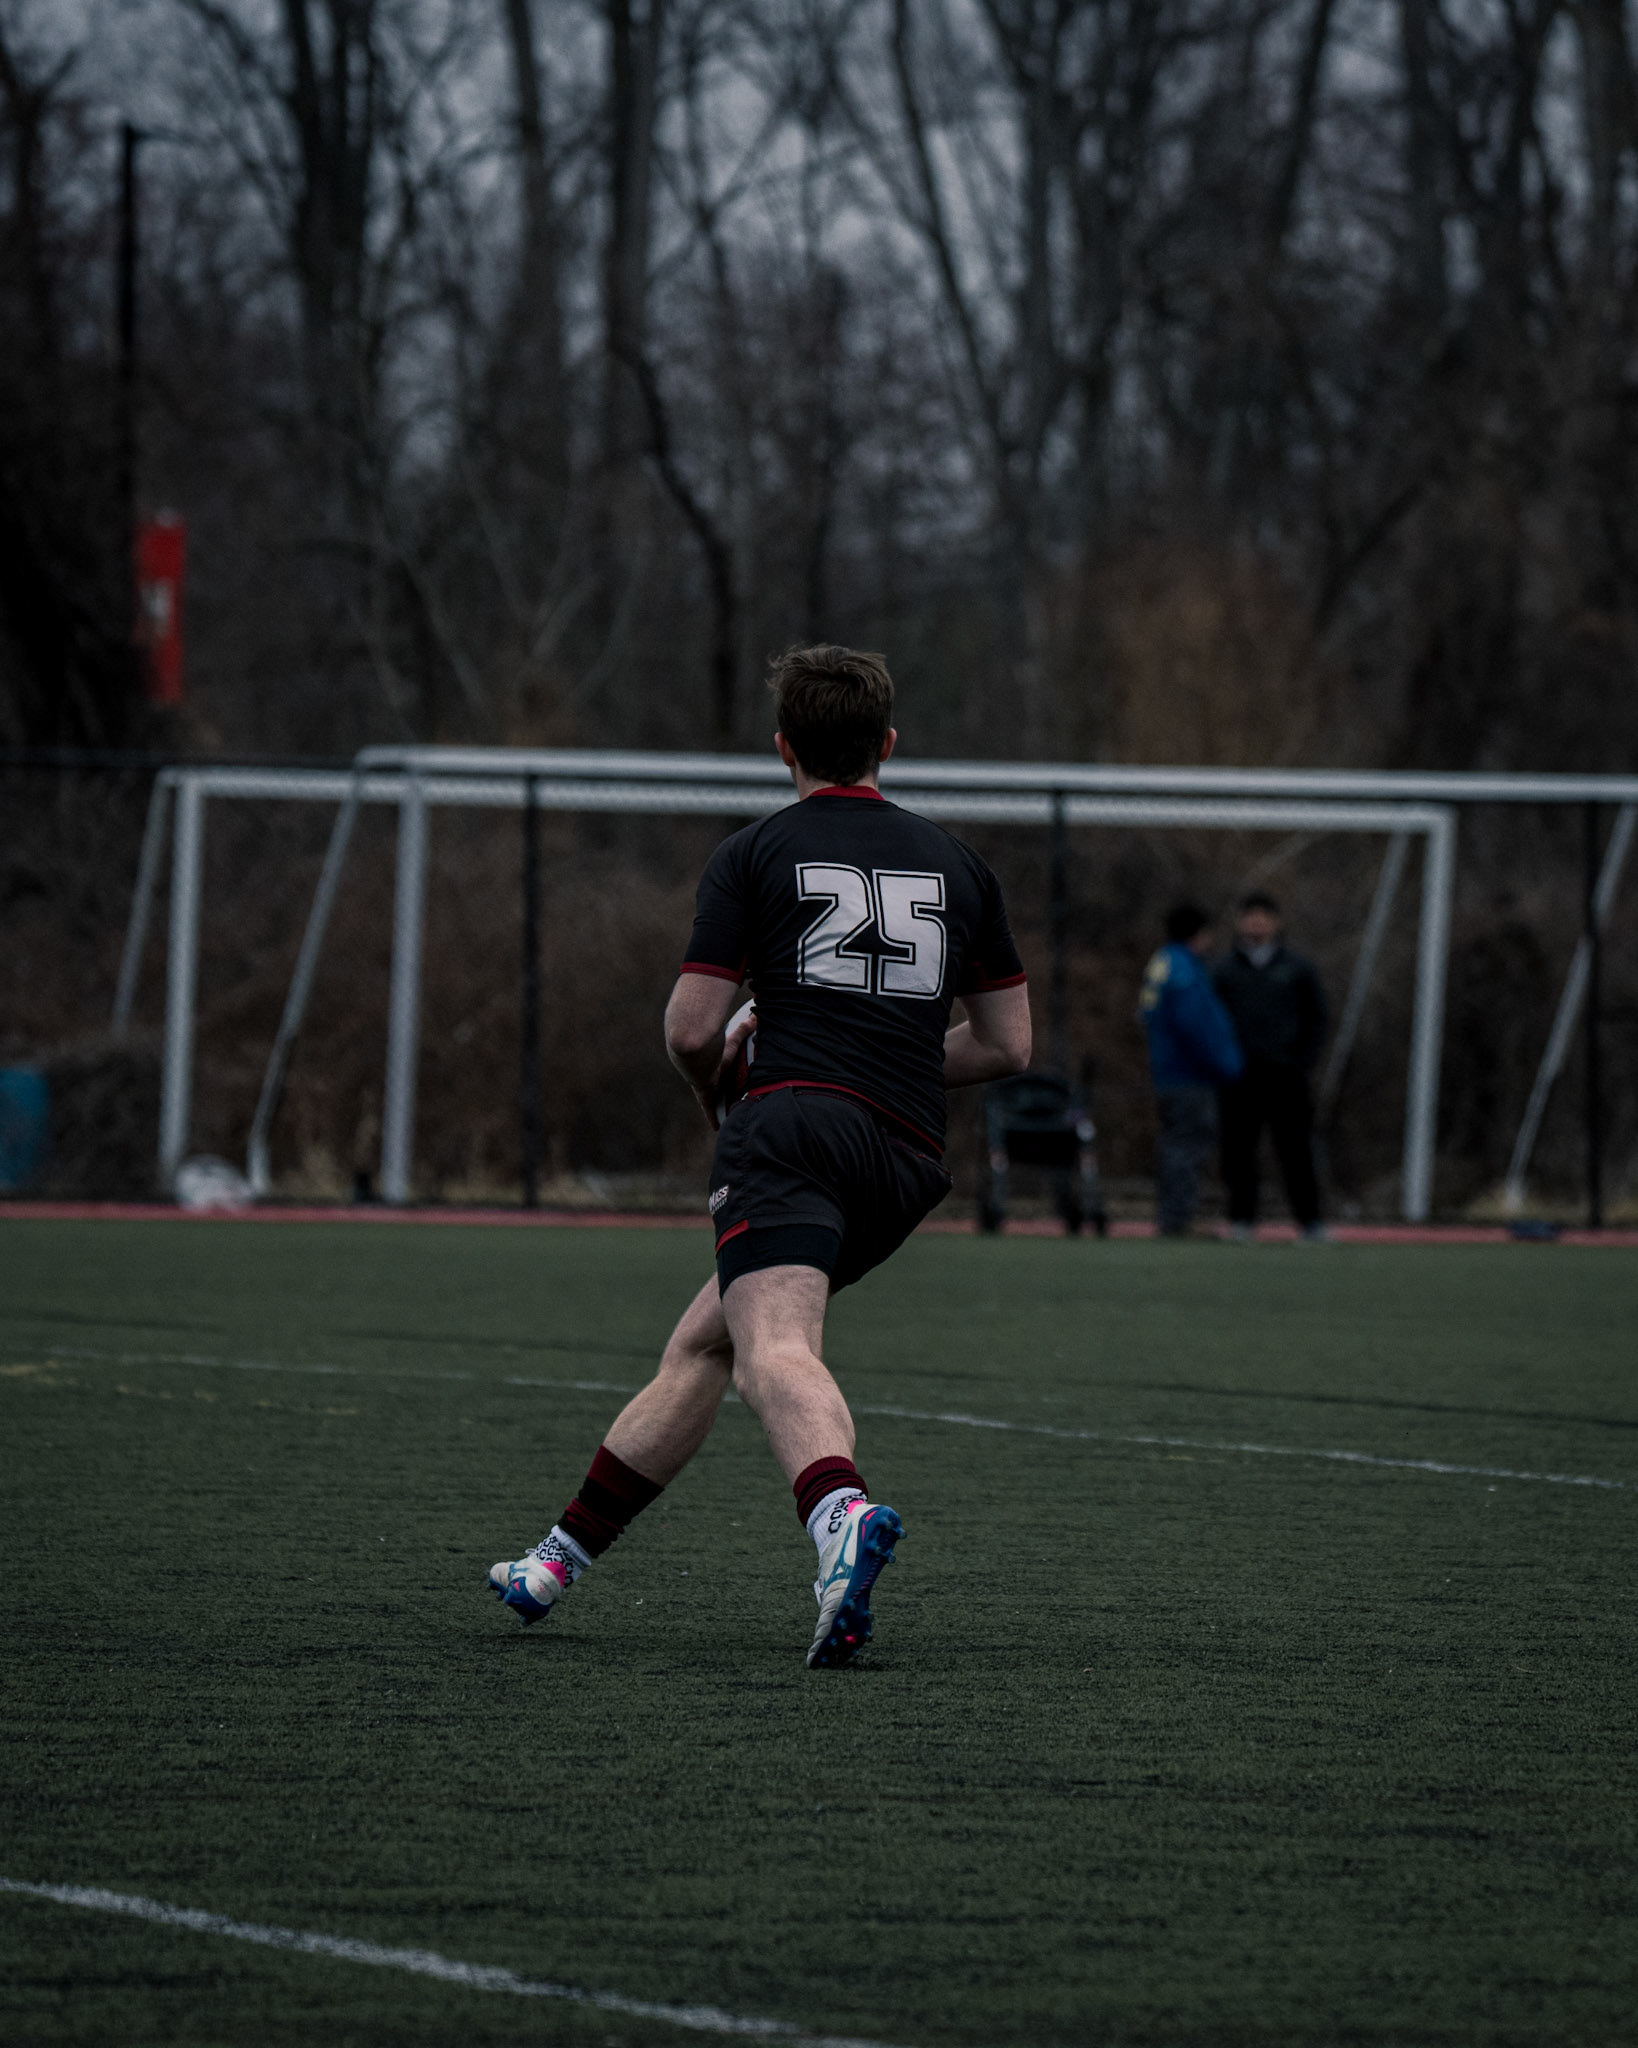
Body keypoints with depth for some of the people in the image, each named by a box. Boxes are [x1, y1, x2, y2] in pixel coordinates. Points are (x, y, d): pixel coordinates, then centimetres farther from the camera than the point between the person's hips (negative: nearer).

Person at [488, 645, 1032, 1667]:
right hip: (908, 1161, 6)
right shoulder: (957, 863, 20)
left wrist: (717, 1078, 24)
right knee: (701, 1344, 20)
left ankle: (842, 1515, -58)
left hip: (793, 1130, -6)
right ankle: (561, 1559, 24)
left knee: (774, 1350, -26)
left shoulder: (754, 855, 7)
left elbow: (691, 1029, 2)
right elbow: (1008, 1043, 19)